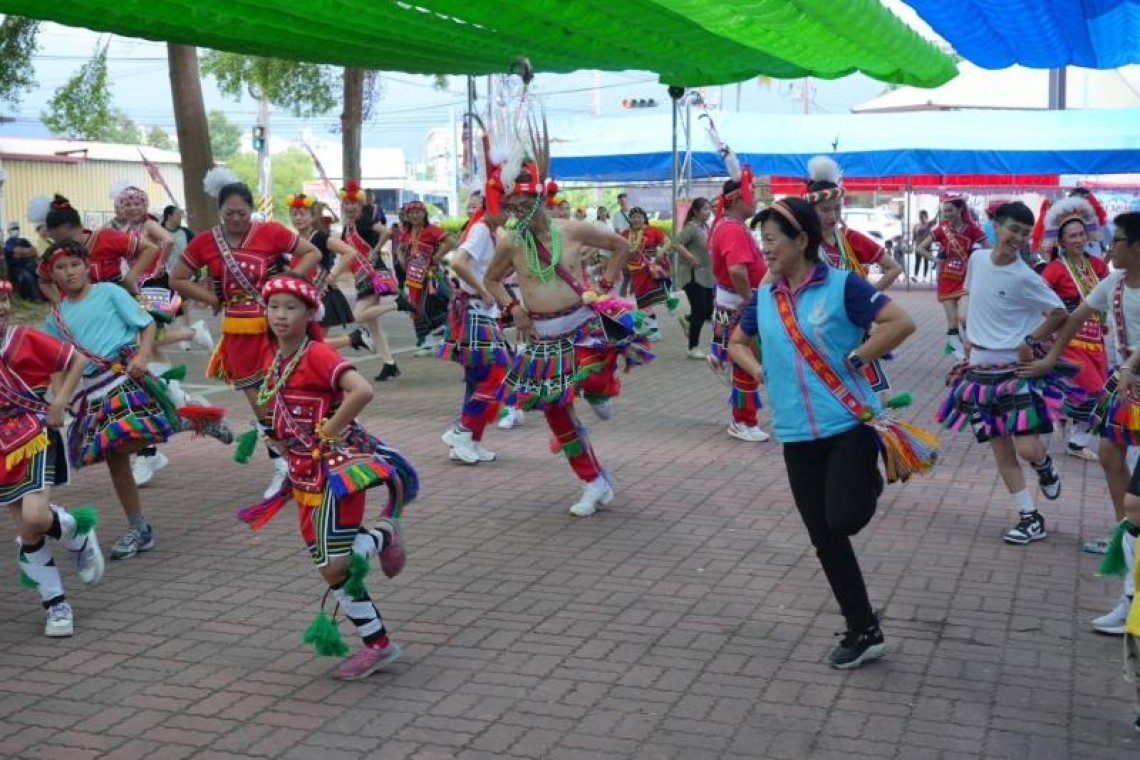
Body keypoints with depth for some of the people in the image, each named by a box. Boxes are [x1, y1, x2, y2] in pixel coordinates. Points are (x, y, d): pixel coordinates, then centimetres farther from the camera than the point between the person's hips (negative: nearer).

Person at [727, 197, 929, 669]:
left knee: (843, 521, -16)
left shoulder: (842, 286, -10)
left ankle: (869, 480, 21)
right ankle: (863, 632, 20)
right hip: (796, 433, 5)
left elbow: (901, 323, -15)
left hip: (850, 423, -5)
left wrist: (855, 359, -15)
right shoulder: (764, 298, 6)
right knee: (824, 539, 6)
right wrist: (760, 371, 5)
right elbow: (737, 342, 23)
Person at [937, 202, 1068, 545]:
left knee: (1027, 447, -13)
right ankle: (1030, 519, 16)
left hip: (1017, 369, -5)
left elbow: (1060, 314, -7)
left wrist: (1030, 342, -8)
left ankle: (1045, 465, 24)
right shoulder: (977, 259, 1)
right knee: (1001, 451, 5)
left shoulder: (1025, 278, -14)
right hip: (980, 369, 5)